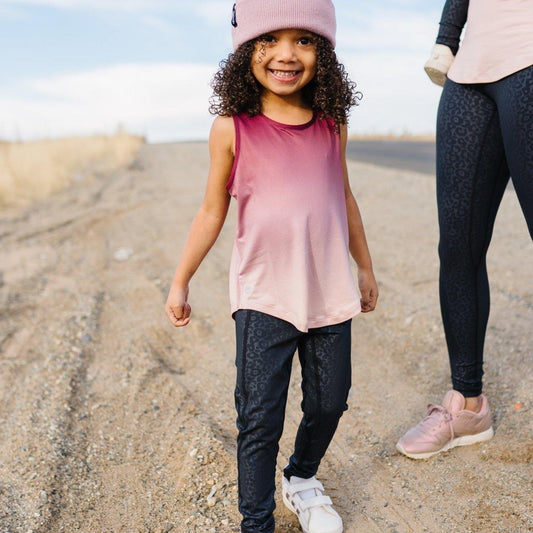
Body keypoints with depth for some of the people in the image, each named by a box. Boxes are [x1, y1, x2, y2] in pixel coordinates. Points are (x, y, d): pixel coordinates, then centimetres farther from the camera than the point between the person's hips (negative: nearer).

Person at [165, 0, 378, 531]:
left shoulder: (332, 124, 2)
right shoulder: (232, 129, -7)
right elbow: (212, 211, 2)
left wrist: (365, 268, 21)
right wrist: (180, 282, 6)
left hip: (329, 292, 4)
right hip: (263, 296, -3)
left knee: (329, 402, 16)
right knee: (259, 417, -2)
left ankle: (302, 478, 44)